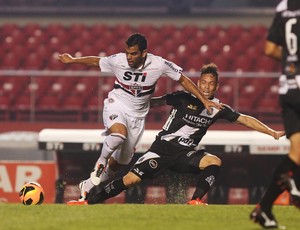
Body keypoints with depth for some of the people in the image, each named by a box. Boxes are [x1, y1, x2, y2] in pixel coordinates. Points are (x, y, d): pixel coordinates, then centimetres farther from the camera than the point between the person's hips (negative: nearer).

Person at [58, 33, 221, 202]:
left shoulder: (159, 64, -17)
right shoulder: (117, 60, -15)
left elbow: (183, 80, -6)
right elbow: (95, 61, 5)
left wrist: (204, 101, -8)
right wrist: (72, 61, 17)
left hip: (137, 115, 2)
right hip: (116, 105, -2)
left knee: (119, 163, 8)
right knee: (119, 134, -37)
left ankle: (88, 186, 29)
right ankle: (101, 161, -8)